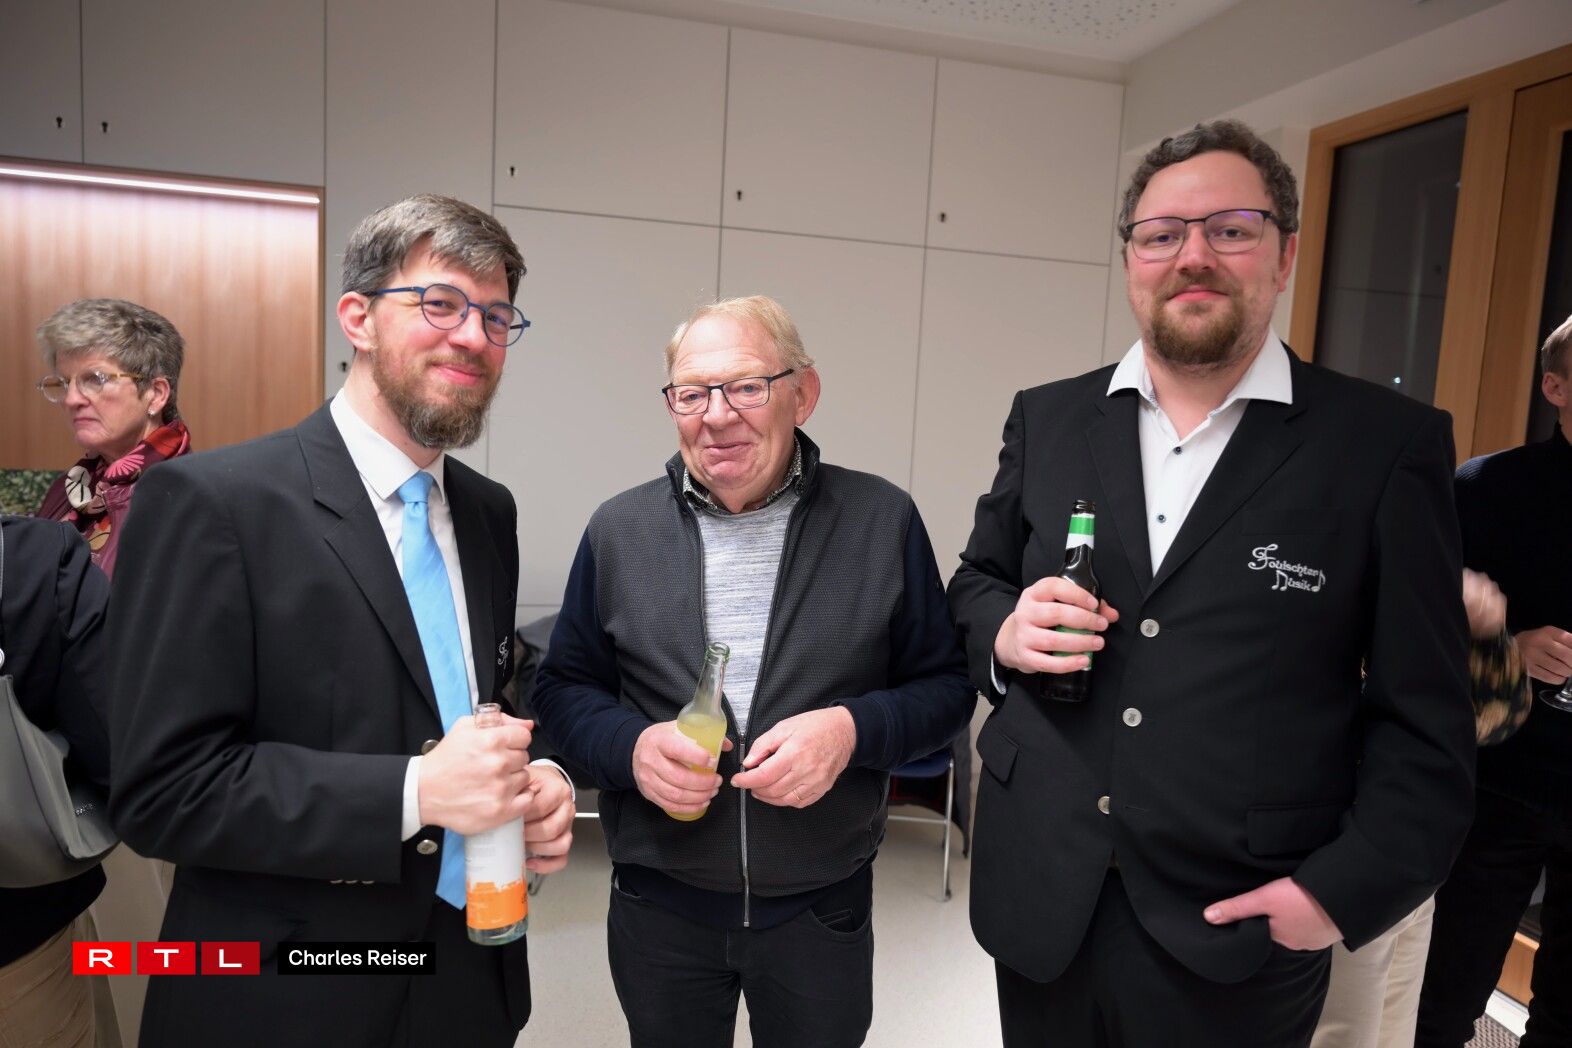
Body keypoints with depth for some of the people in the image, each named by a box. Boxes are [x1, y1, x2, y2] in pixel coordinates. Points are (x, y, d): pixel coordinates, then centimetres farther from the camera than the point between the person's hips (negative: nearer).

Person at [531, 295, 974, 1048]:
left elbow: (944, 687, -2)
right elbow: (564, 688, 3)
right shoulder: (617, 530, -3)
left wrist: (855, 730, -21)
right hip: (657, 907, 1)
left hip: (823, 909, -1)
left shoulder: (883, 522, -8)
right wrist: (631, 746, -17)